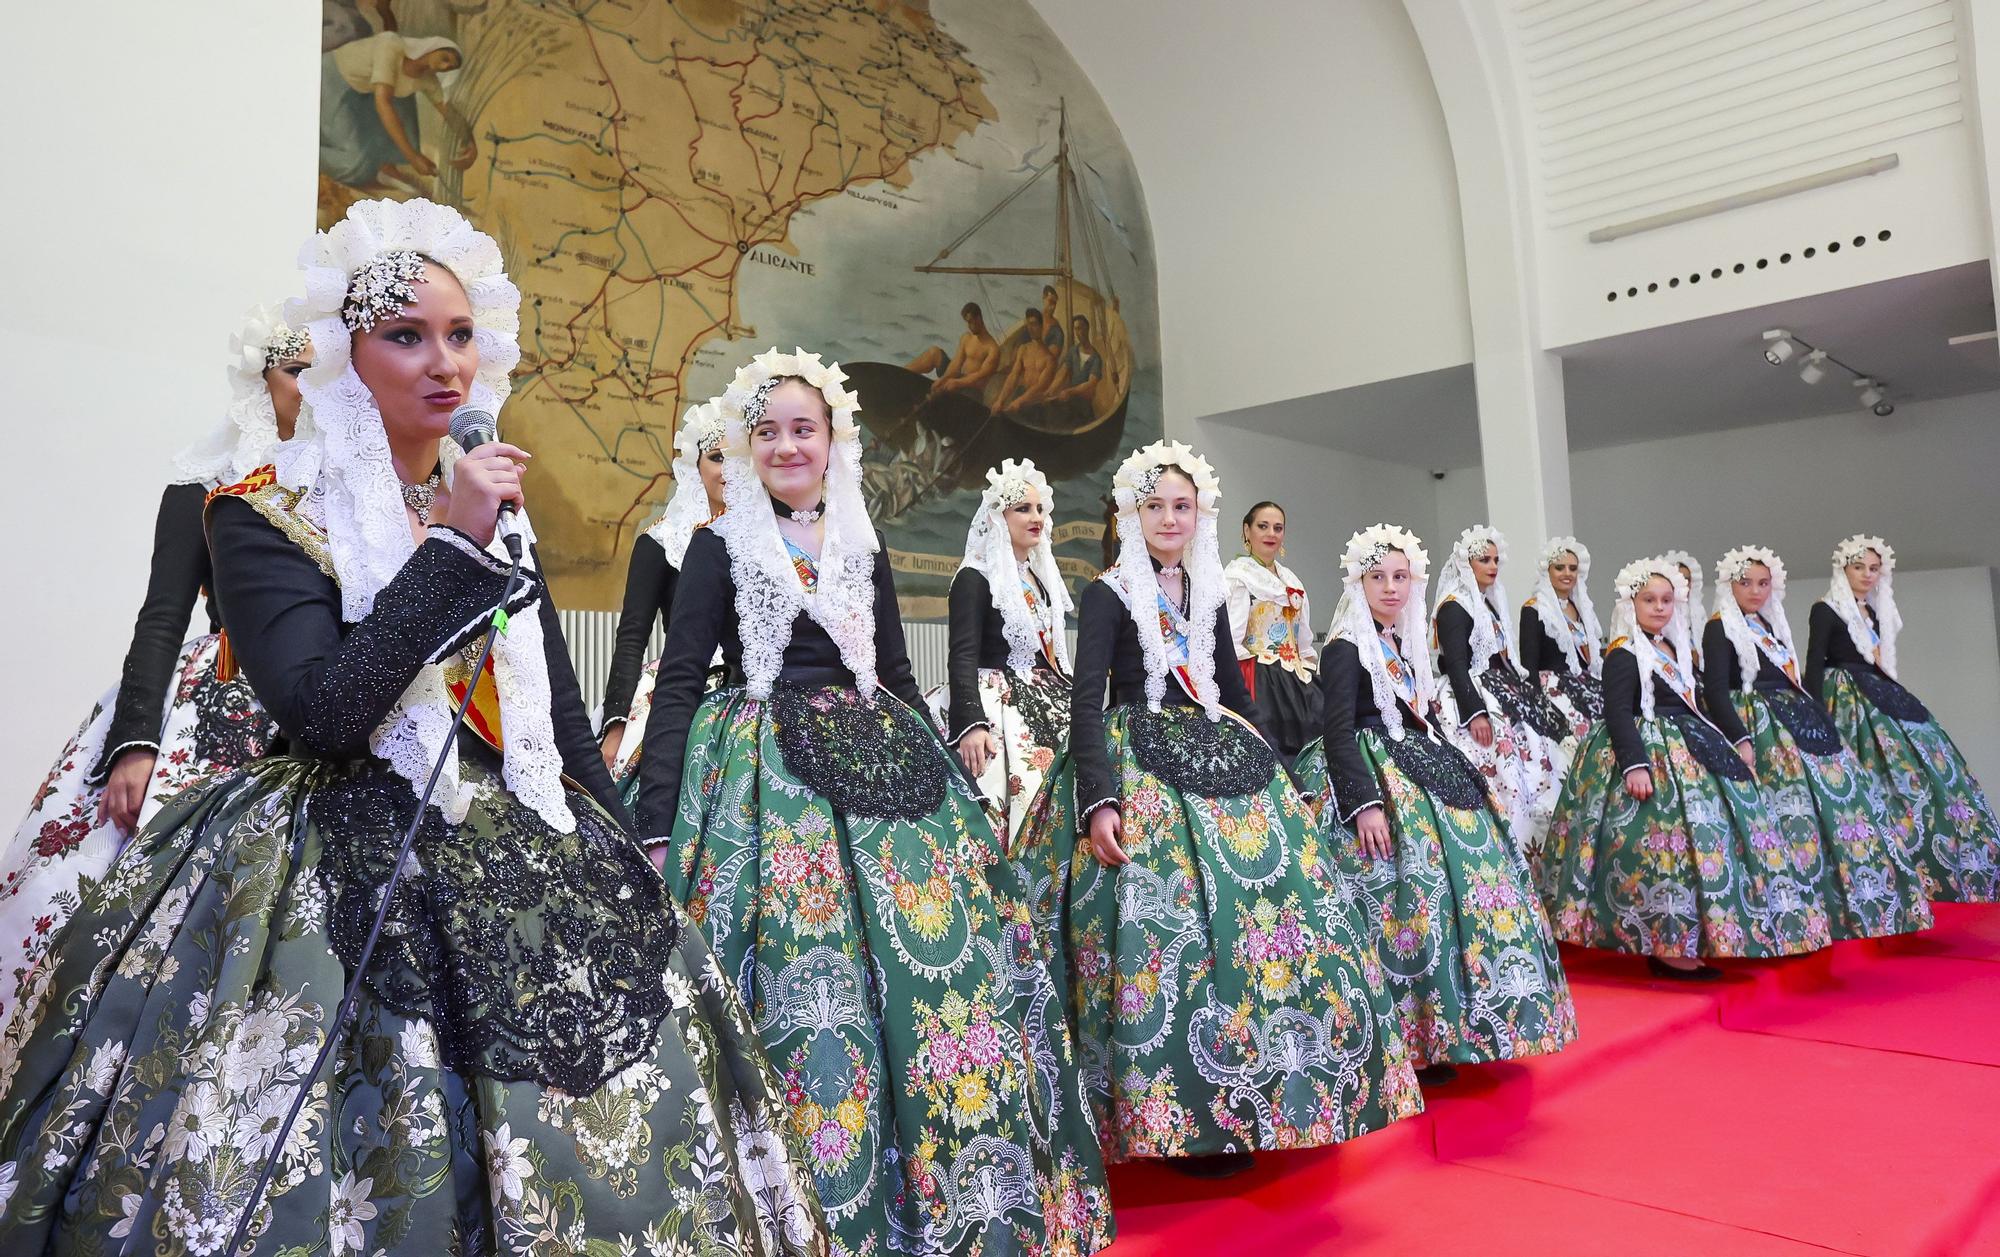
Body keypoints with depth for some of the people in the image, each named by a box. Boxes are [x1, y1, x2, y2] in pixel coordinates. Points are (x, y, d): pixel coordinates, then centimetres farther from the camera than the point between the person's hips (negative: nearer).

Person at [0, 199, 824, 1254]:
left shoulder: (496, 509, 11)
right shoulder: (262, 515, -4)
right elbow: (324, 712, -19)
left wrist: (617, 856, 13)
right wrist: (450, 543, -17)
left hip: (524, 847, 5)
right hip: (347, 873, -4)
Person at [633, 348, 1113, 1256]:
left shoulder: (864, 549, 14)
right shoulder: (720, 547, 3)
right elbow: (678, 685, -3)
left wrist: (944, 785, 14)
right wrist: (657, 830, -11)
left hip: (877, 762, 4)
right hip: (764, 775, -4)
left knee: (946, 959, 0)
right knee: (805, 983, -10)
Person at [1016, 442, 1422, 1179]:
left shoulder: (1208, 595, 16)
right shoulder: (1109, 593, -2)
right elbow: (1085, 699, -12)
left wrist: (1274, 774, 16)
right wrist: (1097, 800, -25)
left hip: (1222, 757, 6)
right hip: (1139, 766, -6)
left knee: (1281, 902, -1)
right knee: (1169, 927, -16)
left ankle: (1251, 1103, 13)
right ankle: (1188, 1118, -2)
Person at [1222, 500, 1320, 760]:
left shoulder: (1291, 580, 19)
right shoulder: (1236, 575, -4)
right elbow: (1230, 635, -14)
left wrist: (1307, 676, 14)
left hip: (1295, 682, 7)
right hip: (1258, 681, -7)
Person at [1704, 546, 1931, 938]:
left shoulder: (1771, 625, 20)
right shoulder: (1719, 629, -5)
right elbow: (1716, 690, -13)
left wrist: (1812, 716, 17)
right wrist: (1739, 739, -22)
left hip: (1796, 719, 9)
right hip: (1757, 727, -9)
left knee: (1840, 794, 4)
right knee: (1797, 806, -16)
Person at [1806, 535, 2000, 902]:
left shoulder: (1876, 612, 18)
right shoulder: (1826, 610, -5)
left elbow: (1880, 665, 21)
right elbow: (1814, 665, -10)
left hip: (1881, 699, 8)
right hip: (1847, 703, -8)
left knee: (1923, 766, 2)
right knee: (1876, 779, -15)